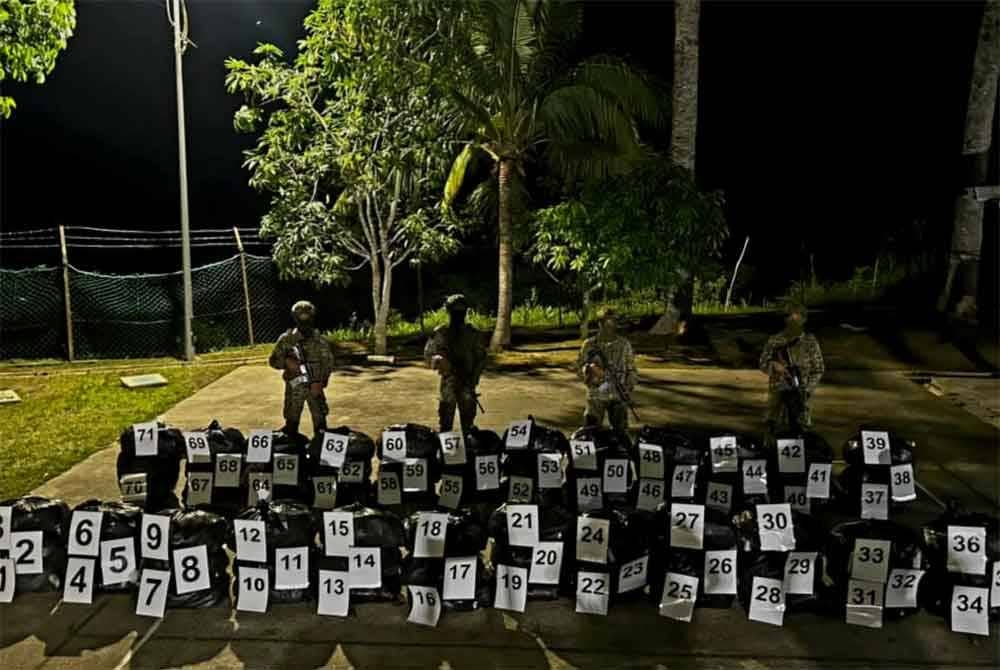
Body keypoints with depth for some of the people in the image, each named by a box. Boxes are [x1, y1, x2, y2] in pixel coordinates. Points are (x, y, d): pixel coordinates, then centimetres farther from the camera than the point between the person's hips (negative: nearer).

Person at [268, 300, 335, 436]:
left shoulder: (320, 340, -1)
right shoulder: (286, 339, 0)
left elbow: (328, 362, -2)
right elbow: (273, 360, 3)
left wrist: (320, 382, -14)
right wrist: (286, 362, -17)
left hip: (314, 386, 0)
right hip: (294, 387, 0)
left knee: (320, 421, 4)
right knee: (291, 422, 6)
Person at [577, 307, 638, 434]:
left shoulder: (624, 344, 5)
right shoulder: (589, 344, 2)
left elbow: (631, 369, 9)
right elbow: (579, 367, 2)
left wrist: (629, 388, -5)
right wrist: (589, 368, -20)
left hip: (619, 396, 1)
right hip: (596, 396, -1)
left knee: (621, 431, 6)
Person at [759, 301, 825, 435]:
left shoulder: (810, 342, 2)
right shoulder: (774, 341, 2)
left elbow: (818, 369, 5)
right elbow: (763, 364, 5)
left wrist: (808, 390, -7)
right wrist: (773, 365, -18)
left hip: (800, 394, 0)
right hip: (778, 393, 0)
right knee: (774, 435, 5)